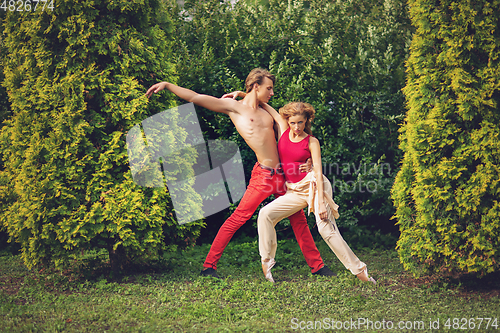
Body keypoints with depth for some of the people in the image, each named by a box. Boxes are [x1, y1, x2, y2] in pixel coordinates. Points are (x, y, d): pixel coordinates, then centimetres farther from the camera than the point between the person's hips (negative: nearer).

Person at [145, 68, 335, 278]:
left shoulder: (266, 111, 18)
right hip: (262, 174, -6)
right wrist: (167, 85, -6)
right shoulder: (234, 107, 1)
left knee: (299, 219, 12)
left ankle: (317, 266, 23)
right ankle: (209, 266, -3)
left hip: (282, 174, 6)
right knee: (238, 218, -11)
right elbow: (195, 98, -1)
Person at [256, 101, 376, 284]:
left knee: (326, 228, -17)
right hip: (295, 190, 5)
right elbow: (265, 107, 15)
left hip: (313, 184, -5)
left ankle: (359, 270, -12)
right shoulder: (284, 130, 7)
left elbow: (318, 171, -11)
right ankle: (266, 262, -3)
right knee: (266, 213, -13)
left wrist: (320, 203, -19)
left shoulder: (312, 142, -4)